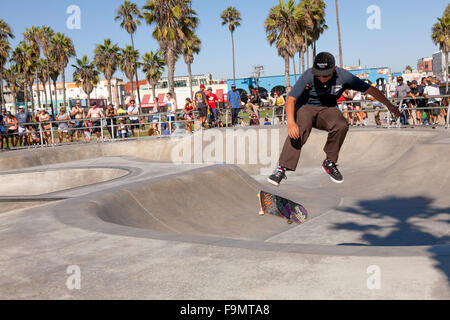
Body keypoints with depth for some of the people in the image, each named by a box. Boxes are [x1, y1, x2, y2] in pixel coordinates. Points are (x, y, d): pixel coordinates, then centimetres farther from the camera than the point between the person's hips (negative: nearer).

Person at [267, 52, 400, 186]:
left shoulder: (343, 76, -16)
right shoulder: (308, 76, -22)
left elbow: (370, 89, -7)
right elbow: (291, 99, -25)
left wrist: (389, 105, -7)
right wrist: (291, 122, -42)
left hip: (328, 109, 2)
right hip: (305, 108, -2)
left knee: (341, 125, -30)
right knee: (298, 131, -33)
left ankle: (329, 163, -10)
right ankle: (282, 169, -29)